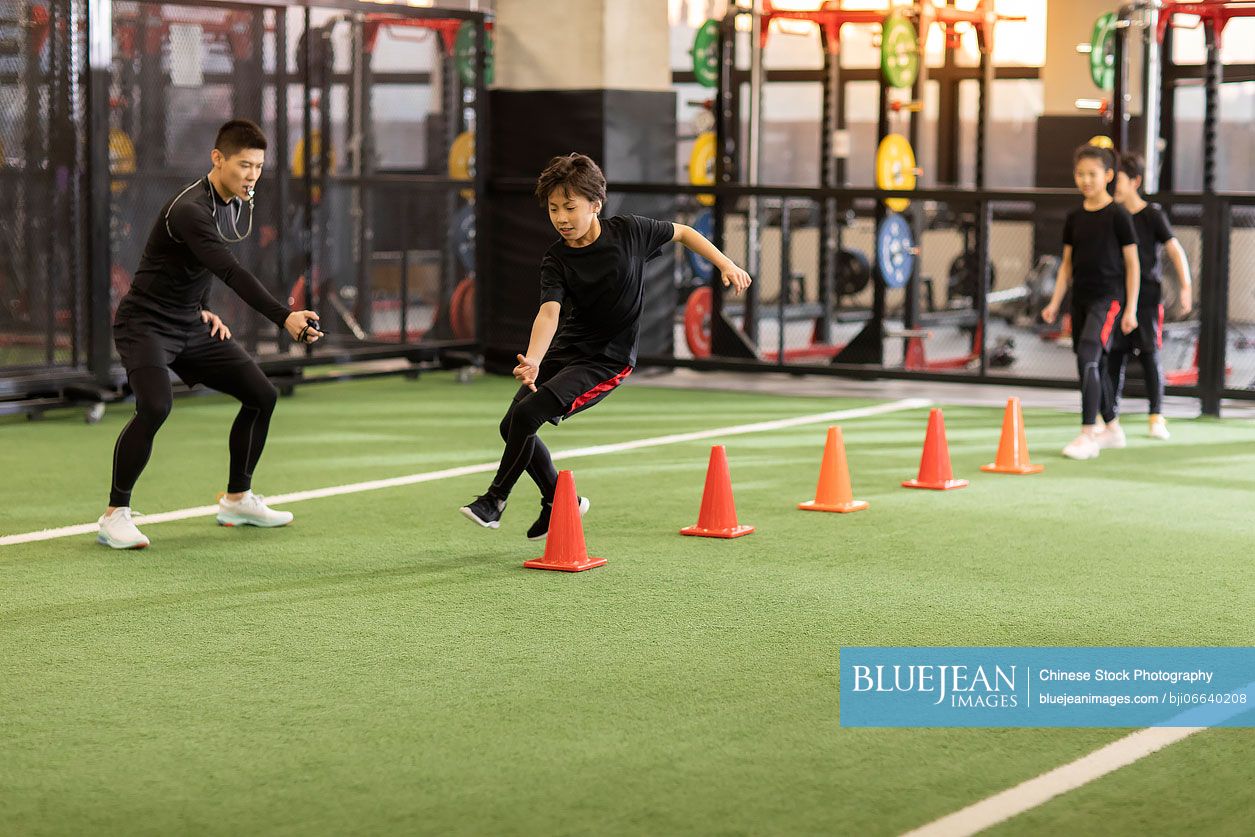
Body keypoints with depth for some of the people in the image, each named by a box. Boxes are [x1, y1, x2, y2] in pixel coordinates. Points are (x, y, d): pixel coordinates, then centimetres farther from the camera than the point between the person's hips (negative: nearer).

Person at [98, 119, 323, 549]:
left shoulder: (234, 205, 6)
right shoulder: (189, 209, -25)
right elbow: (232, 273, -38)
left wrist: (203, 309, 9)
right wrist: (284, 317, -46)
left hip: (192, 326, 9)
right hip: (146, 323, -9)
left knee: (261, 394, 6)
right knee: (155, 405, -30)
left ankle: (237, 499, 23)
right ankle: (114, 514, -16)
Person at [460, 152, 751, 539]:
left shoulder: (629, 231, -12)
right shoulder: (556, 260, -10)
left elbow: (681, 232, 7)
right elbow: (549, 311, -27)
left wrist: (726, 265, 4)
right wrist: (532, 361, -45)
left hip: (608, 360, -5)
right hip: (565, 349, 5)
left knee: (525, 415, -21)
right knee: (511, 426, 5)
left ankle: (495, 499, -3)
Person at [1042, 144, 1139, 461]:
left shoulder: (1118, 215, -6)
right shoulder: (1074, 218, 9)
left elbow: (1132, 263, -4)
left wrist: (1131, 309, -8)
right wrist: (1055, 303, 9)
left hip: (1108, 297, -6)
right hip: (1080, 298, 6)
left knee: (1088, 357, -21)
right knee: (1093, 367, 10)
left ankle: (1088, 434, -21)